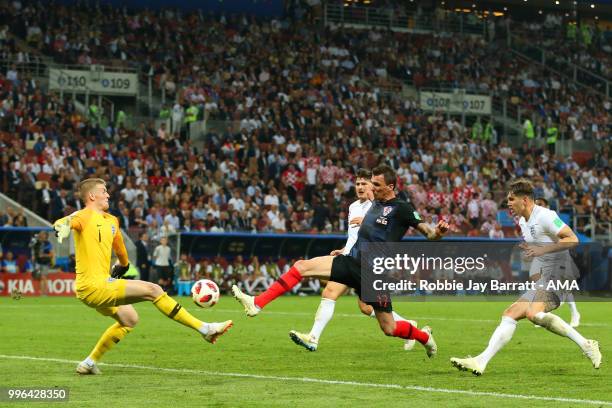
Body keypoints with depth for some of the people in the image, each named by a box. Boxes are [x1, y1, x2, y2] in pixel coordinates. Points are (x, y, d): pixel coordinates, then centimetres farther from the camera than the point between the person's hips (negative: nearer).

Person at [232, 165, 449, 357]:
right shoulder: (376, 205, 15)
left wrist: (437, 232, -35)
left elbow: (426, 231, -13)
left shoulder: (401, 208, -7)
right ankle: (257, 303, -12)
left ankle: (424, 336, 31)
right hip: (353, 262, 7)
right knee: (302, 266, -8)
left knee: (389, 329, -2)